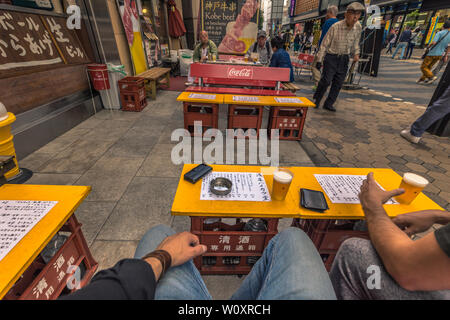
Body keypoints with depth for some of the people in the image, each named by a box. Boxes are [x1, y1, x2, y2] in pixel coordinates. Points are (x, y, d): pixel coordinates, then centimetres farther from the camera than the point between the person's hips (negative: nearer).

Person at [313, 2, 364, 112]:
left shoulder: (358, 28, 0)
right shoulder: (335, 27, -14)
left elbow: (355, 42, 16)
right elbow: (325, 44, -8)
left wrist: (356, 53, 1)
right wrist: (319, 60, -9)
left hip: (344, 59, 5)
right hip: (331, 57, -5)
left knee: (338, 83, 3)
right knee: (326, 80, -15)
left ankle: (328, 104, 12)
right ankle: (316, 101, 3)